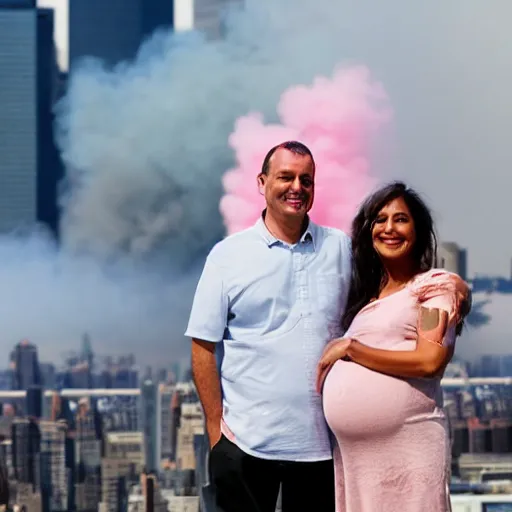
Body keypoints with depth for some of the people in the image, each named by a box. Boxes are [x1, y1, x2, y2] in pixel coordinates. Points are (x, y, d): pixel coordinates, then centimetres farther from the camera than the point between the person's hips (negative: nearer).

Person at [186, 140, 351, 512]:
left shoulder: (342, 249, 6)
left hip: (321, 442, 2)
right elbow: (204, 346, -1)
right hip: (245, 442, -2)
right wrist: (215, 426, -6)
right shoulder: (228, 255, 0)